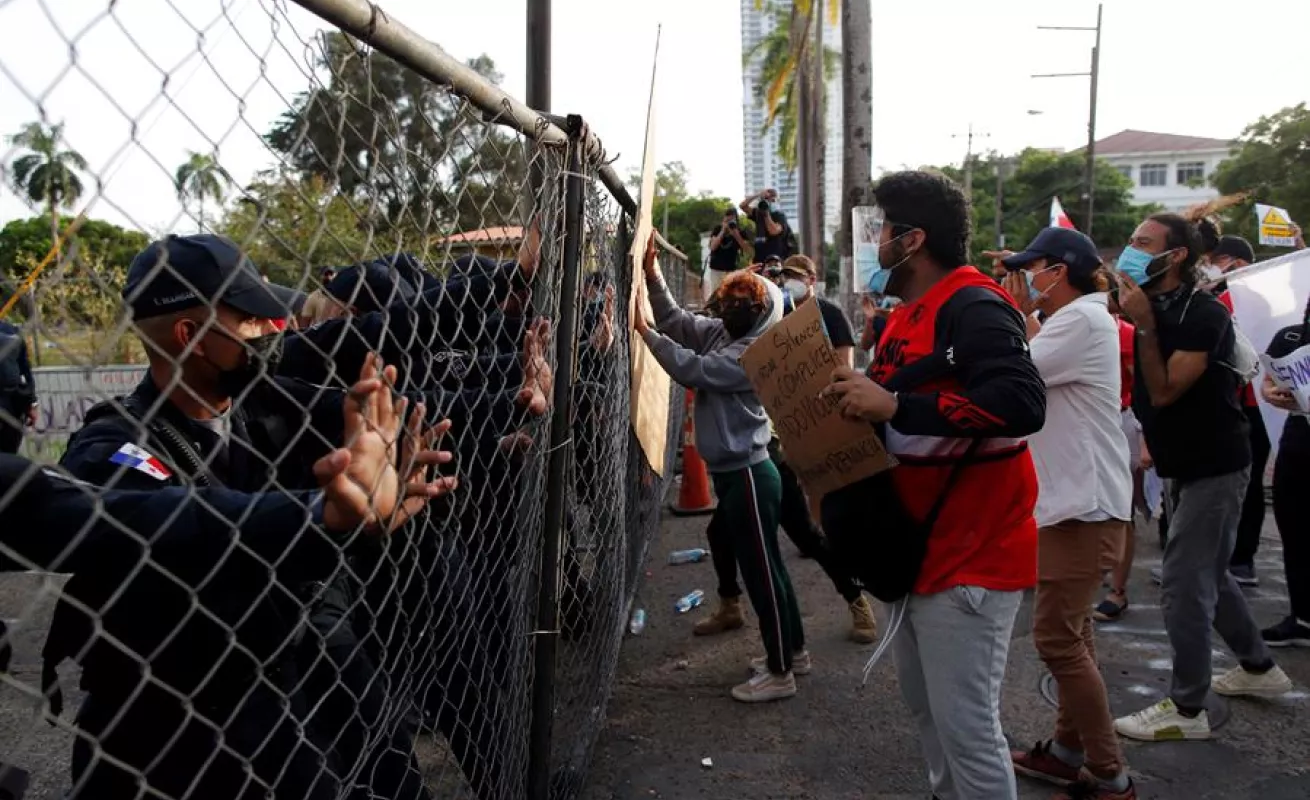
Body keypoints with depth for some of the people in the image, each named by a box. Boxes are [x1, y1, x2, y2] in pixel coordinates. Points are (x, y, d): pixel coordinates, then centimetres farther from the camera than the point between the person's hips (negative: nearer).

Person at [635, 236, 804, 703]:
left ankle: (780, 673, 12)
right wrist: (651, 270, 0)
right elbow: (675, 319, 11)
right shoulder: (722, 333, 8)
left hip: (747, 474, -10)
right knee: (763, 564, 19)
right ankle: (792, 650, 33)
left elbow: (692, 369, -25)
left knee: (760, 568, -1)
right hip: (733, 472, 10)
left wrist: (644, 330, -18)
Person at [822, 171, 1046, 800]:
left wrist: (893, 405, -32)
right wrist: (858, 398, 1)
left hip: (972, 553, -10)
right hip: (918, 545, 10)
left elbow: (1023, 403, -31)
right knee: (924, 707, 20)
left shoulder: (973, 307, -18)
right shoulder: (907, 315, 13)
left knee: (965, 723, -4)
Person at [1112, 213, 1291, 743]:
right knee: (1207, 575, 21)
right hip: (1184, 464, 9)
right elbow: (1144, 391, 13)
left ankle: (1186, 710, 4)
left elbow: (1164, 391, -24)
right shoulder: (1152, 308, 6)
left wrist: (1145, 325, -26)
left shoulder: (1204, 314, -20)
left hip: (1213, 466, -9)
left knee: (1183, 583, -7)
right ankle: (1259, 667, 40)